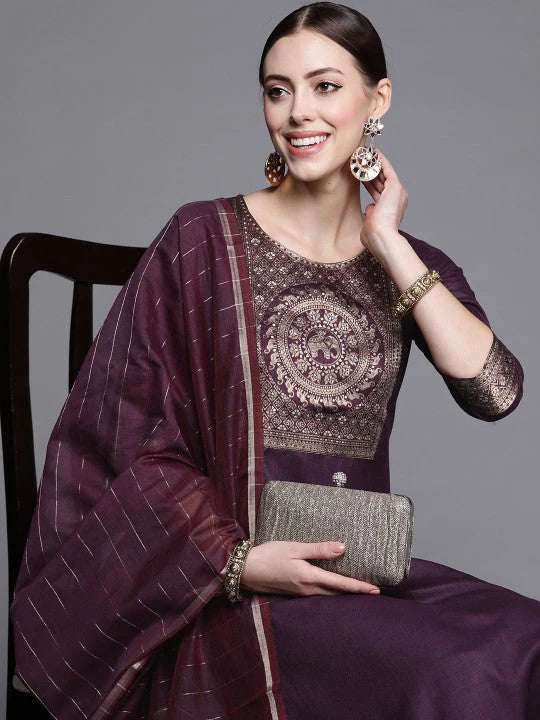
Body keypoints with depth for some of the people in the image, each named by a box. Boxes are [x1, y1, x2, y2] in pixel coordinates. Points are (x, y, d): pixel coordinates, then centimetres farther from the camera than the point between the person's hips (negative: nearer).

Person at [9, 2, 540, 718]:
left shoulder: (411, 265, 11)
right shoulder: (204, 238, 0)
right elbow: (128, 430, -4)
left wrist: (388, 245, -5)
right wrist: (238, 559, -14)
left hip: (360, 572, 5)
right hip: (222, 586, -4)